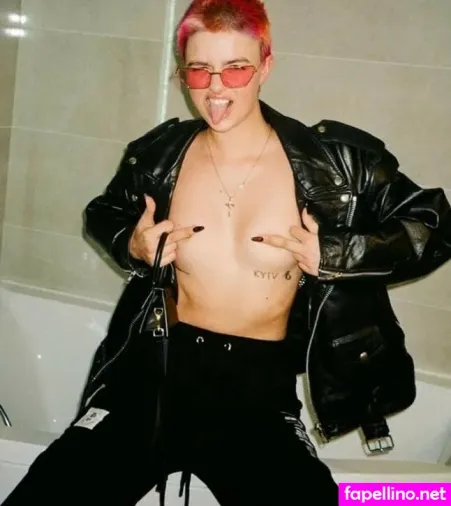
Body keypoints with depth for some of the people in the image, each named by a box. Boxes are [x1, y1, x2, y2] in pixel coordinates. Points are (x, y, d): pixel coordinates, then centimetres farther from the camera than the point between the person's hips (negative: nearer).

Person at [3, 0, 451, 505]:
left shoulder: (335, 159, -5)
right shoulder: (159, 155, 2)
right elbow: (103, 213, 22)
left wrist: (333, 255, -11)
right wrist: (131, 245, -1)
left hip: (260, 391, -1)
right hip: (154, 372, 2)